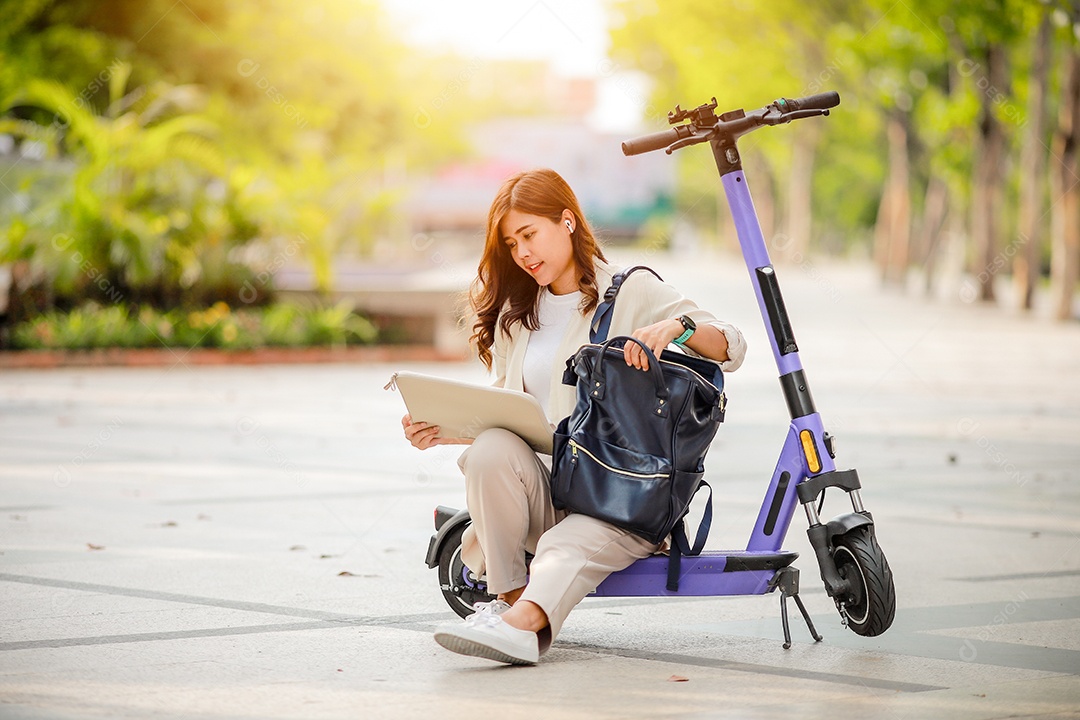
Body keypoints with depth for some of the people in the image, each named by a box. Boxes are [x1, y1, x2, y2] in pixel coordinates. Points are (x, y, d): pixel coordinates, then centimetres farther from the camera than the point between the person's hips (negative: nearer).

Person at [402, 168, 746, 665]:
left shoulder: (632, 291, 5)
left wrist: (676, 326, -26)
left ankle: (523, 622, -64)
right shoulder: (516, 315, 22)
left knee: (569, 547, -37)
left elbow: (730, 348, -5)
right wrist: (442, 430, -1)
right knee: (490, 450, -30)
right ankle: (510, 595, -23)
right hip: (544, 486, 4)